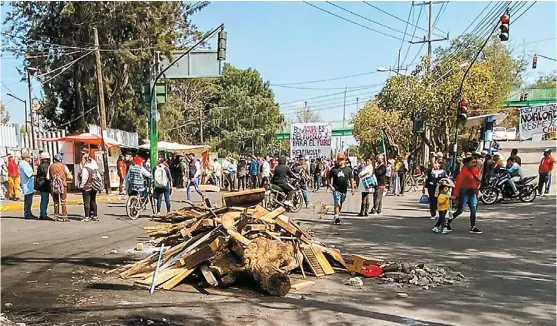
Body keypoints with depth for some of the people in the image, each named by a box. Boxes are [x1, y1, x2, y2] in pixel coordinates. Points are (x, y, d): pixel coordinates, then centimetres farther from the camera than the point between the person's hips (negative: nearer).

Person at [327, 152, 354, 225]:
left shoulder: (348, 169, 6)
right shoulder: (334, 169, 0)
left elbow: (351, 179, 10)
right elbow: (328, 178, 7)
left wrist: (352, 188, 4)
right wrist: (330, 185, -5)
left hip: (344, 190, 3)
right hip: (336, 190, -3)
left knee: (340, 204, 15)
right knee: (337, 204, -13)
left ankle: (337, 215, 32)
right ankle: (337, 218, -15)